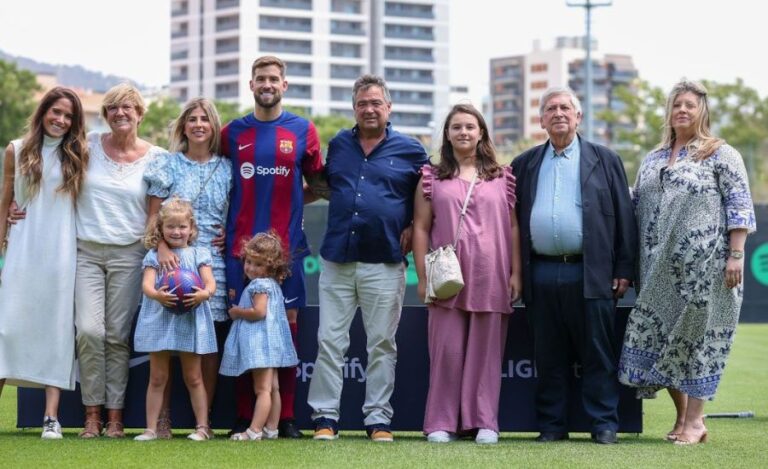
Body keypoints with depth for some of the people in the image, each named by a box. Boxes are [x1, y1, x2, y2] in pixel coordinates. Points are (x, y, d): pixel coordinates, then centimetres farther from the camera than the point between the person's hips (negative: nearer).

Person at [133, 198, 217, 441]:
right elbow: (147, 284, -10)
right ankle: (151, 428, 10)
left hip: (190, 322, 0)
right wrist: (157, 295, -32)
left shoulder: (199, 254, 5)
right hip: (160, 320, 0)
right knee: (157, 378, 6)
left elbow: (210, 282, -6)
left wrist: (205, 294, -29)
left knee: (193, 377, 8)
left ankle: (202, 426, 12)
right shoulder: (154, 256, 4)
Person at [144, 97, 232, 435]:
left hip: (213, 260, 2)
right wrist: (162, 247, -13)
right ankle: (161, 419, -2)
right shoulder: (168, 166, 7)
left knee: (212, 337, -2)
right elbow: (153, 215, 3)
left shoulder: (226, 169, 12)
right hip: (173, 256, -2)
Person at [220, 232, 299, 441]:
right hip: (270, 340, 11)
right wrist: (240, 311, 18)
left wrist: (237, 312, -10)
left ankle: (254, 430, -14)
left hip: (260, 341, -11)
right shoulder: (272, 285, 16)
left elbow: (259, 312, -24)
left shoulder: (259, 285, -15)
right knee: (272, 388, 12)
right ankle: (271, 428, 16)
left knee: (263, 389, -12)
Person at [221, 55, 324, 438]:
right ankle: (244, 416, 5)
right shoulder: (233, 132, 9)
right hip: (241, 244, 1)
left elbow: (318, 182, 14)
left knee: (287, 323, 0)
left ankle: (286, 417, 4)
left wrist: (287, 202, 2)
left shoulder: (303, 130, 5)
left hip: (286, 244, -1)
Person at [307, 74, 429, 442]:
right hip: (337, 258, 2)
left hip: (385, 263, -2)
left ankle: (379, 419, 8)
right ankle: (325, 416, 5)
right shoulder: (338, 145, 11)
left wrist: (412, 228, 0)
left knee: (382, 344, 3)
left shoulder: (410, 151, 3)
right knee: (329, 341, 1)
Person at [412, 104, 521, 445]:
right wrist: (422, 277, 0)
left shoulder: (503, 177, 11)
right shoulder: (432, 177, 9)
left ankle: (484, 422, 6)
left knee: (485, 350, 2)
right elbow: (420, 228, 7)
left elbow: (514, 226, 9)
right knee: (446, 349, -2)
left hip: (490, 276, 0)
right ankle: (441, 422, 3)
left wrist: (516, 273, 1)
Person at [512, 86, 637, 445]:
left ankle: (603, 425, 5)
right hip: (542, 276, 2)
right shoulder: (525, 165, 15)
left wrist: (624, 270, -1)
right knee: (549, 358, 6)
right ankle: (552, 425, 12)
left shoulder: (604, 160, 9)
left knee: (597, 356, -1)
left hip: (590, 275, -2)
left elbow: (624, 217, 6)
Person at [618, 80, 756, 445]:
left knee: (696, 336, -3)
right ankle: (682, 413, 15)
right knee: (659, 337, 3)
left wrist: (735, 256, -14)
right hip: (659, 269, 6)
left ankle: (694, 420, 4)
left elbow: (739, 207, -6)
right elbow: (637, 209, 18)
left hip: (704, 265, -6)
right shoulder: (652, 161, 16)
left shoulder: (721, 155, -1)